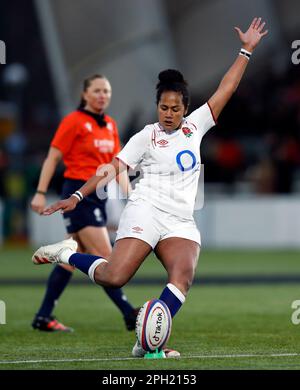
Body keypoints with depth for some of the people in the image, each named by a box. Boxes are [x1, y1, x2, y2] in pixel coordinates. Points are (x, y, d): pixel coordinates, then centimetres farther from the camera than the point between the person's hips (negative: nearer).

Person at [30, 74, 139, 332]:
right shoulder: (74, 121, -8)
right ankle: (130, 315, -11)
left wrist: (125, 183, -2)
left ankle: (44, 317, 14)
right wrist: (41, 193, -13)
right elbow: (52, 158, -8)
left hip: (98, 195, 8)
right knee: (105, 257, -10)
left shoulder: (110, 125, 13)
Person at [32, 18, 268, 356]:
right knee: (114, 277, -19)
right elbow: (114, 167, -3)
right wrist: (77, 196, -12)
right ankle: (65, 253, 7)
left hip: (182, 222, 4)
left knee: (184, 275, -24)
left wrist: (247, 50, 13)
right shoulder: (147, 136, 3)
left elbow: (225, 89, 15)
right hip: (146, 211, -4)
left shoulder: (194, 126, 14)